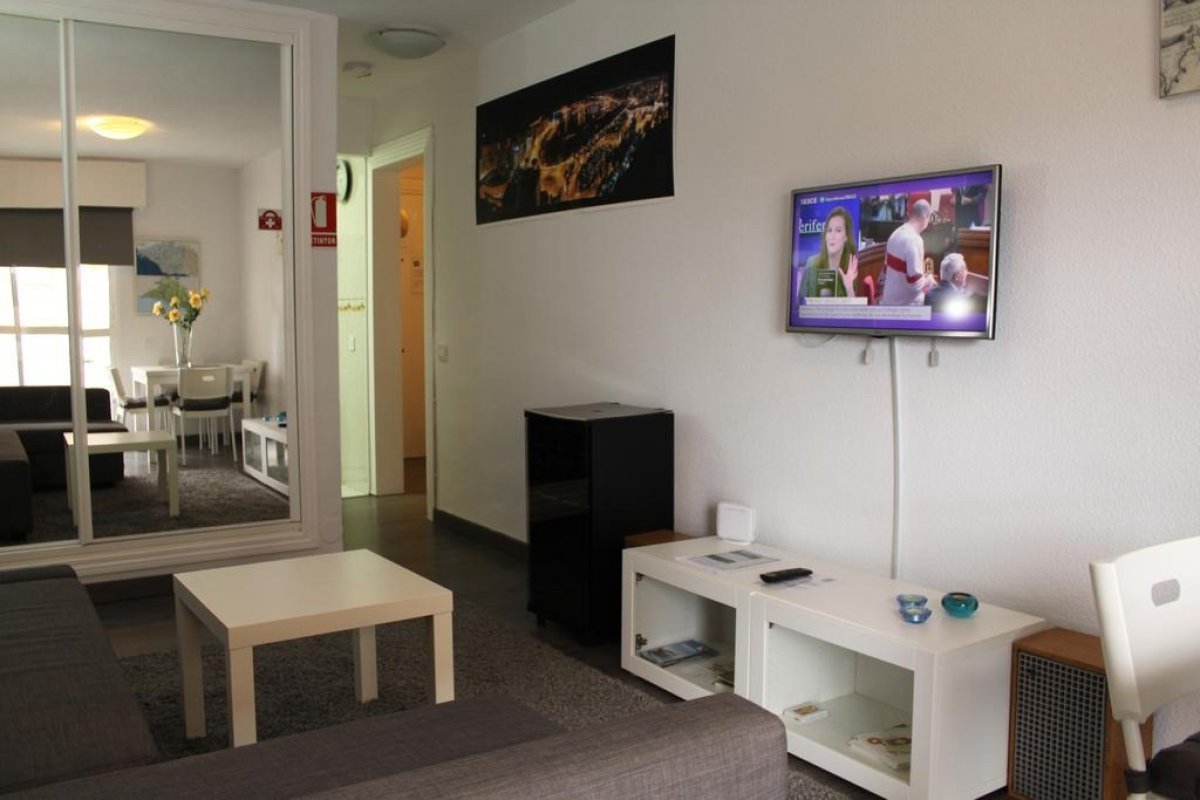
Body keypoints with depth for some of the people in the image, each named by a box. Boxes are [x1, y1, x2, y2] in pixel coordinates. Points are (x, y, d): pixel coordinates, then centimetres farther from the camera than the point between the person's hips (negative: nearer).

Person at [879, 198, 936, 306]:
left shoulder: (895, 234, 5)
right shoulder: (914, 240, -21)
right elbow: (915, 284, -24)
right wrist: (928, 281, -3)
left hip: (888, 302, 8)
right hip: (907, 307, -8)